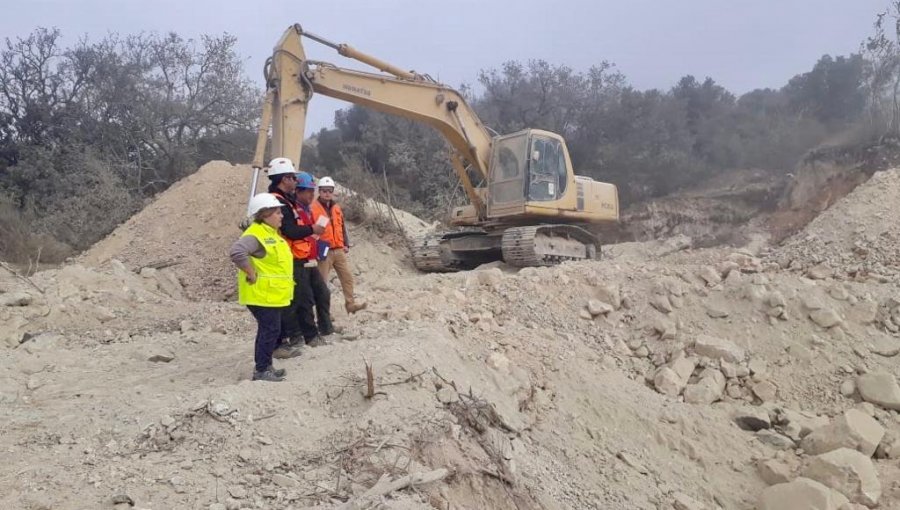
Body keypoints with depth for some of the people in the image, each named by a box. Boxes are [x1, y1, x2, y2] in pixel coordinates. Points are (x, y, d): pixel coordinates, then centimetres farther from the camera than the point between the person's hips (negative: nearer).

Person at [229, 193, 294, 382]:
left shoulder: (271, 233, 14)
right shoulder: (255, 234, -19)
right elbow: (236, 252, -35)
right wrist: (251, 274, -27)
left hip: (272, 294, 10)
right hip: (262, 294, -10)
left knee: (269, 330, 16)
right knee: (270, 330, -6)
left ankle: (266, 366, 26)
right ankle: (261, 370, 2)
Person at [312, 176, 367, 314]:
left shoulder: (337, 207, 14)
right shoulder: (314, 208, -8)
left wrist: (346, 244, 14)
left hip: (339, 250, 6)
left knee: (347, 277, 6)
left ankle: (350, 304, 13)